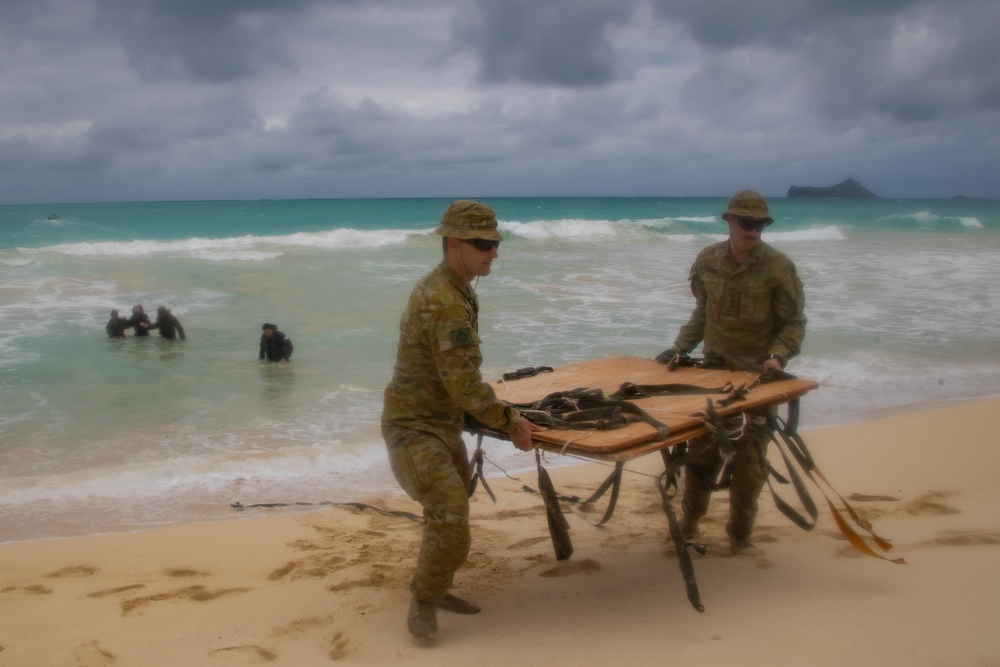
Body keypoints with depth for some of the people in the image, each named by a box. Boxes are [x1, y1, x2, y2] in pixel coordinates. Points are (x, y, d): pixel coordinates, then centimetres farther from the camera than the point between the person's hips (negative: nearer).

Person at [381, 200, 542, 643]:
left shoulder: (444, 288, 7)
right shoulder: (446, 304, -26)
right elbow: (465, 385, -27)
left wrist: (496, 413, 18)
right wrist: (509, 421, -15)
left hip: (444, 423, 11)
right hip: (414, 428, -11)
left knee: (450, 515, 21)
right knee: (450, 519, -15)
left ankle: (431, 589, 38)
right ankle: (423, 605, 5)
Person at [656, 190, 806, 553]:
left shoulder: (778, 267, -11)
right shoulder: (707, 261, 1)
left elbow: (794, 322, -6)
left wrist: (777, 355, -22)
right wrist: (679, 347, 5)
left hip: (757, 374, -3)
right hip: (714, 368, 3)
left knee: (748, 455, 3)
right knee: (701, 449, 10)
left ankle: (740, 534, 18)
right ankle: (689, 523, 25)